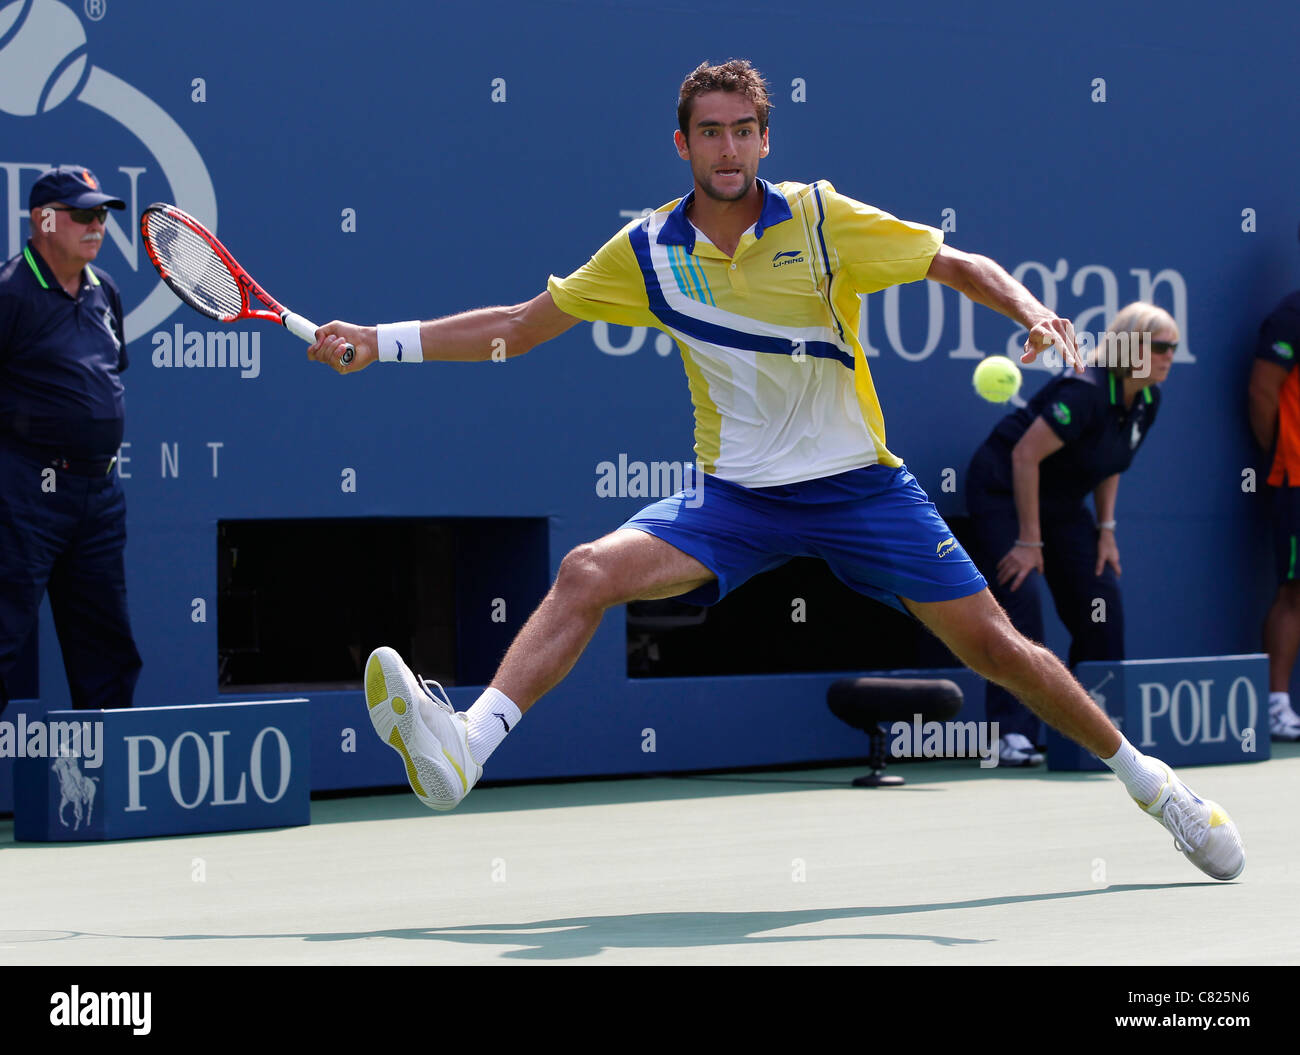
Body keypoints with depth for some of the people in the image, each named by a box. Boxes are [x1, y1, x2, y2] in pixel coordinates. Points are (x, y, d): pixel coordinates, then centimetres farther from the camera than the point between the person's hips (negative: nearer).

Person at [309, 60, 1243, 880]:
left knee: (996, 647, -3)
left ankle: (1142, 775, 17)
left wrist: (1029, 310, -23)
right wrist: (380, 342, 1)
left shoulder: (822, 219, -8)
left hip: (860, 484, -1)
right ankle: (465, 749, -32)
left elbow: (960, 265, -3)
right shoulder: (647, 252, -1)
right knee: (587, 573, -23)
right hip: (738, 498, 1)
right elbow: (518, 327, 7)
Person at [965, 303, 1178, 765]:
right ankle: (1010, 735, -22)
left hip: (1060, 502, 8)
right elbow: (1025, 455, -27)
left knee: (1101, 600, 0)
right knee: (1021, 598, -21)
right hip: (1004, 488, -8)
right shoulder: (1085, 393, -28)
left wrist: (1105, 529, 4)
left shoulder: (1147, 401, -2)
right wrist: (1030, 541, -24)